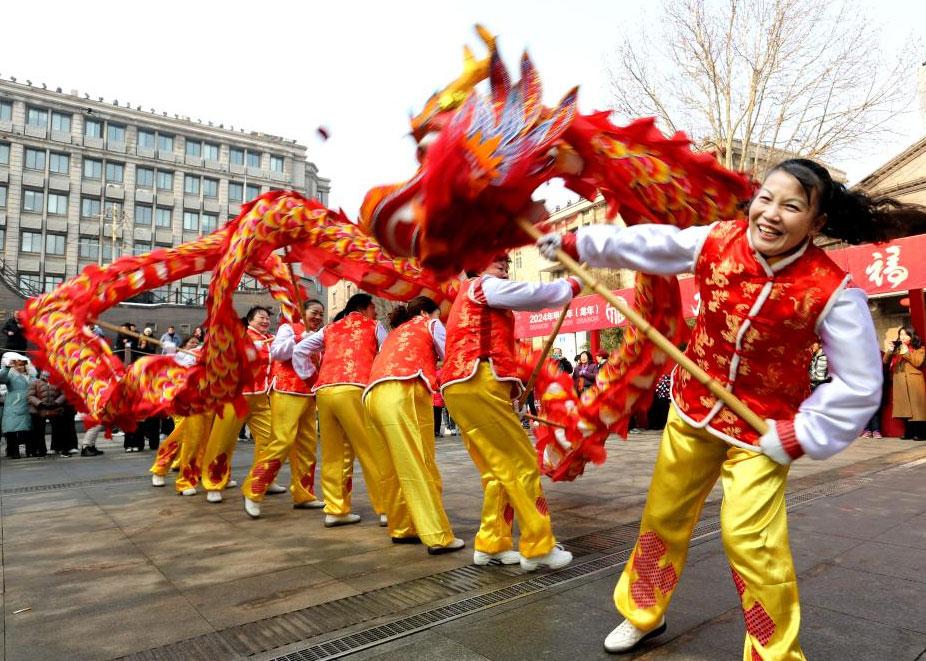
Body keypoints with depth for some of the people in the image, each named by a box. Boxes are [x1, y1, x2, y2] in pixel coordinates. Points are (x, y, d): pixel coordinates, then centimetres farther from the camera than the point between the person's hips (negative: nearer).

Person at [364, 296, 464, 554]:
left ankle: (402, 528, 19)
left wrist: (433, 376, 33)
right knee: (422, 467, -8)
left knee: (406, 466, 15)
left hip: (375, 396, 7)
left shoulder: (395, 333, 36)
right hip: (404, 393, -7)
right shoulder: (429, 325, 19)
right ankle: (439, 537, -8)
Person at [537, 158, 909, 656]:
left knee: (749, 540, -13)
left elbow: (859, 386, -14)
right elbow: (645, 245, 1)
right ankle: (643, 612, 40)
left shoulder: (832, 291, -22)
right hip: (693, 406, 4)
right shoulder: (716, 242, -14)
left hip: (762, 427, -3)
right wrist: (572, 242, 6)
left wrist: (797, 436, -18)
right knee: (663, 517, 15)